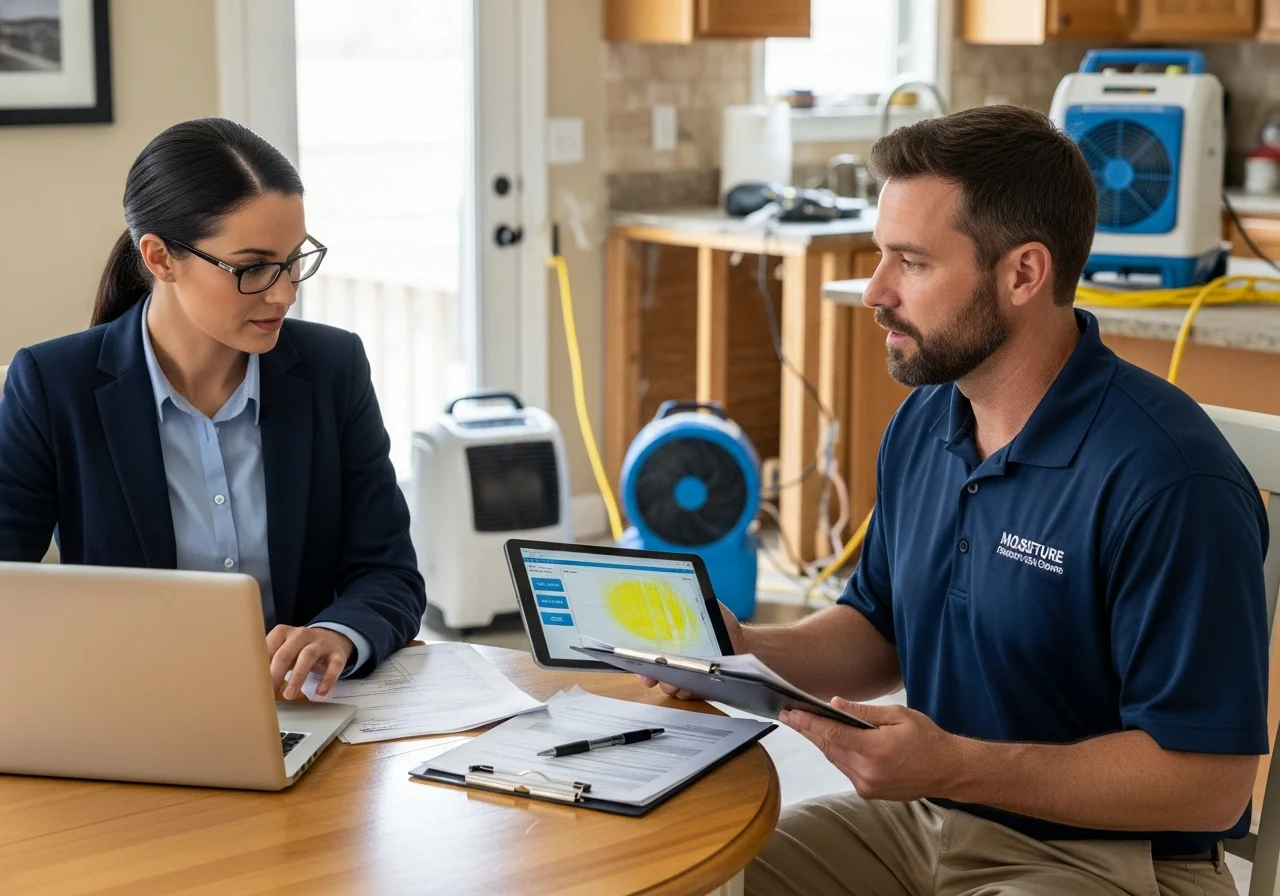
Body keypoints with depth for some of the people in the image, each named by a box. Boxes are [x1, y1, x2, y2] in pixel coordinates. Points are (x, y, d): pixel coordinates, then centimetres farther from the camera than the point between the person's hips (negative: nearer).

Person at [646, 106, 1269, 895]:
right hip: (917, 820, 8)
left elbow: (1208, 780, -24)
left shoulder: (1167, 480, -24)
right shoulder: (923, 424, 4)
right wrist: (745, 648, -3)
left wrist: (955, 766, -28)